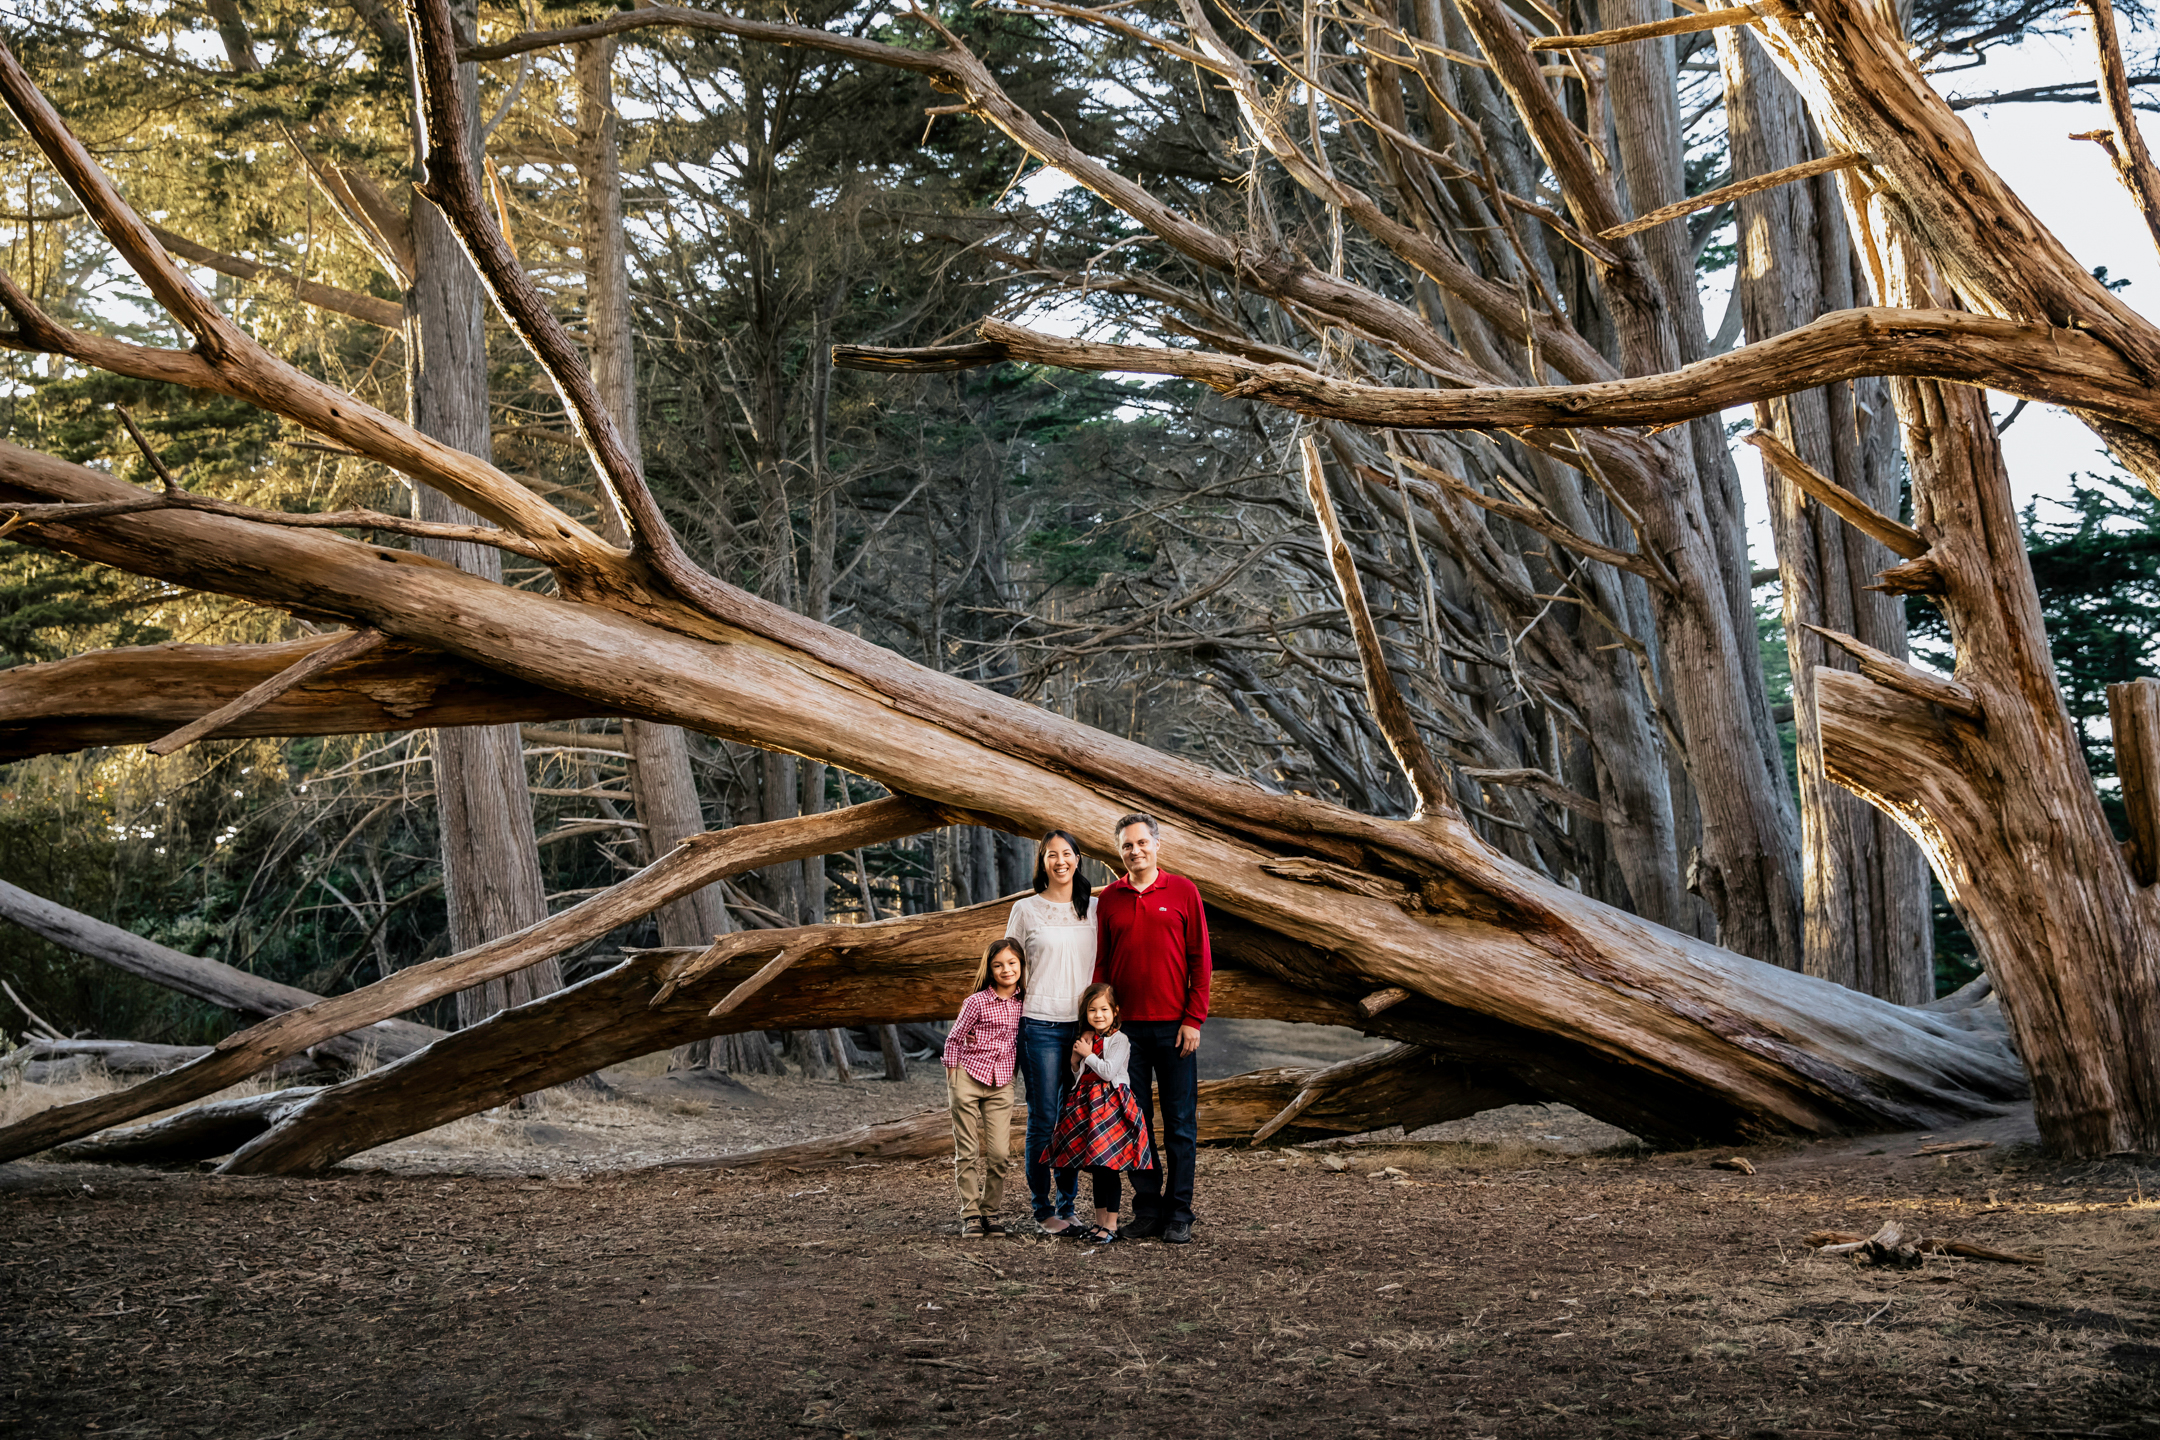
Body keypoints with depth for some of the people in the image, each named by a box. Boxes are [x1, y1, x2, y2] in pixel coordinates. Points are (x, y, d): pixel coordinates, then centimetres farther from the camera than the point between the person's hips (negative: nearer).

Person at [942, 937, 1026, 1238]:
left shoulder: (1024, 1002, 2)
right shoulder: (977, 1002, -8)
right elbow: (953, 1040, 0)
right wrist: (952, 1080, 0)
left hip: (1001, 1084, 3)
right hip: (968, 1078, -3)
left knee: (1000, 1152, -4)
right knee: (968, 1151, 0)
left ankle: (991, 1213, 9)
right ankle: (970, 1214, 7)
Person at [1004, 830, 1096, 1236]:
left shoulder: (1094, 909, 10)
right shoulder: (1026, 910, 2)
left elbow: (1103, 967, 15)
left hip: (1085, 1024, 3)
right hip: (1040, 1025, -3)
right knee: (1043, 1121, -2)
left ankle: (1067, 1206, 14)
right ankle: (1043, 1210, 6)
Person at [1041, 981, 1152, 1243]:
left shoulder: (1119, 1040, -8)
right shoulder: (1087, 1039, 15)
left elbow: (1108, 1071, -18)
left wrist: (1087, 1055, -7)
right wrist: (1076, 1059, 3)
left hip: (1111, 1105, -8)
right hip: (1088, 1106, 8)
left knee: (1109, 1165, -9)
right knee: (1095, 1167, 11)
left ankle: (1111, 1225, -4)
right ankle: (1099, 1221, 19)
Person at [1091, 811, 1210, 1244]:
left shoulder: (1183, 892, 2)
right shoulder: (1108, 899, 8)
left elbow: (1200, 960, 1)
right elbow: (1100, 965, 11)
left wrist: (1193, 1019, -6)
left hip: (1174, 1026, -2)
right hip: (1126, 1026, 2)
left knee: (1180, 1123, 1)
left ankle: (1179, 1213, 6)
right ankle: (1147, 1208, 12)